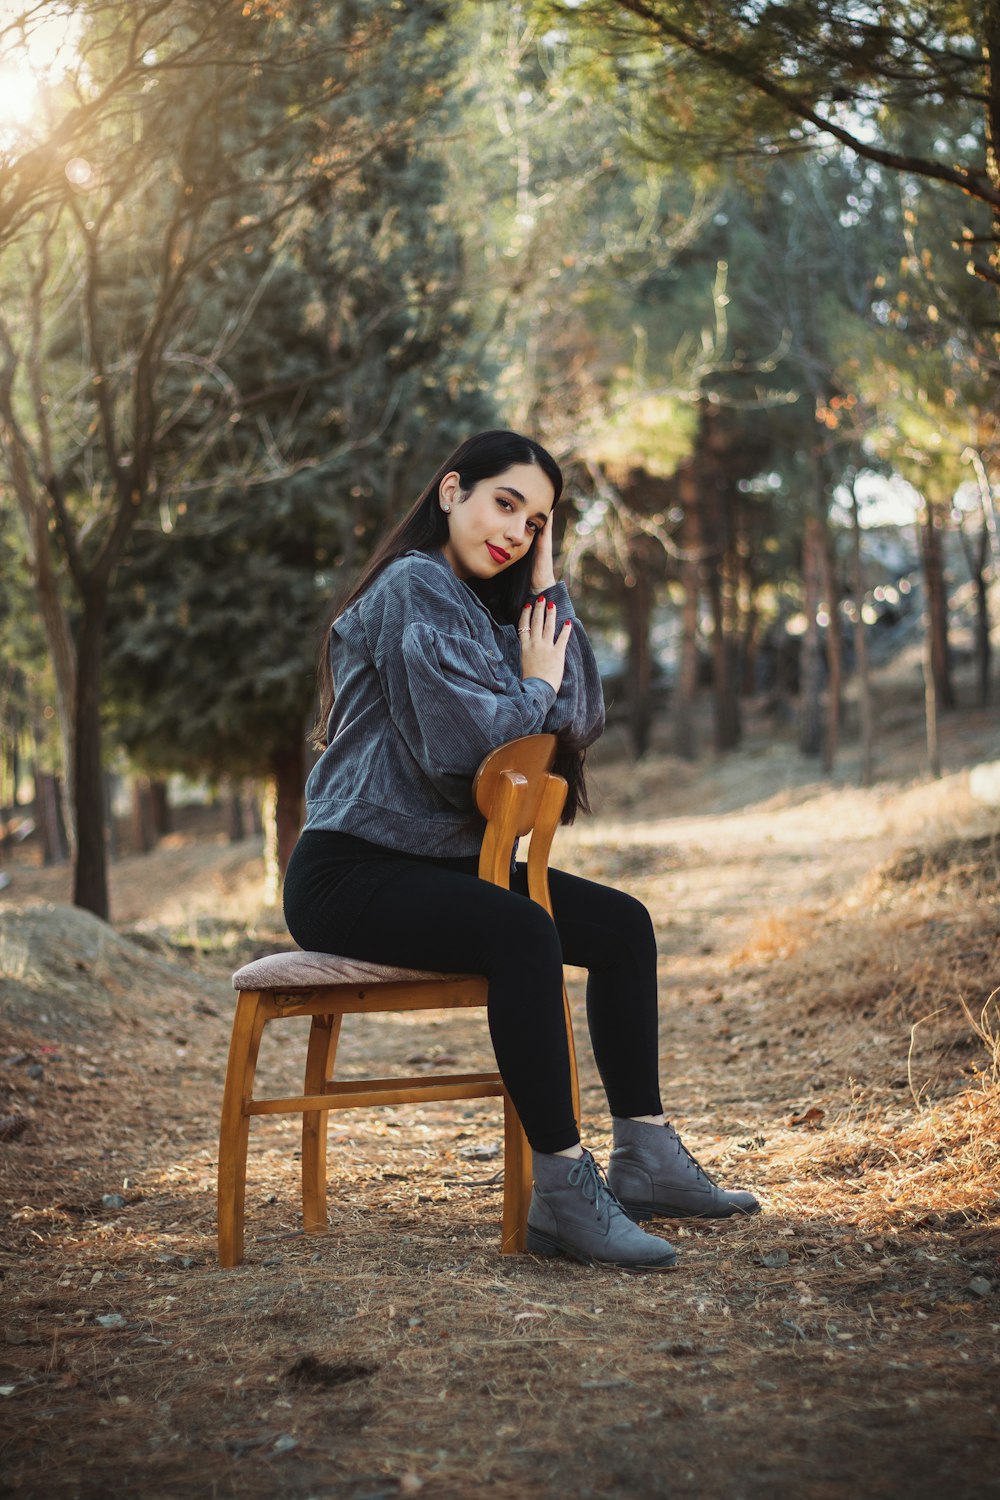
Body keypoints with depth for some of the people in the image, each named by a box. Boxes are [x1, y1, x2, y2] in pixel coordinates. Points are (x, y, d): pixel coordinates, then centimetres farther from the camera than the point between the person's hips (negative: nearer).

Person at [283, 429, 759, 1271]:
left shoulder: (484, 607, 16)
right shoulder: (415, 588, -13)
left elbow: (581, 721, 8)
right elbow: (465, 742, -22)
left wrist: (548, 586, 5)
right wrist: (534, 688, -4)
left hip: (437, 863, 10)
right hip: (348, 873, -10)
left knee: (622, 924, 3)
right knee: (523, 933, -34)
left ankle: (645, 1159, 6)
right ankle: (564, 1193, -32)